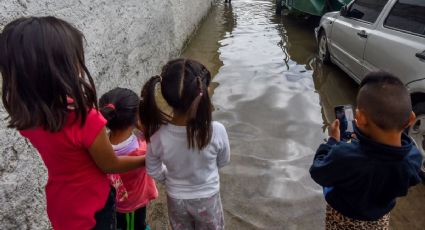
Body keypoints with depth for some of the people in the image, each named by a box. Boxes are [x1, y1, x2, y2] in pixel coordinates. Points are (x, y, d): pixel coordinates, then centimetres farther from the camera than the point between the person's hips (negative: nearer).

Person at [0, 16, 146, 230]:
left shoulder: (24, 113, -16)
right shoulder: (85, 119, -36)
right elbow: (110, 165, -17)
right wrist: (145, 159, -4)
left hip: (59, 204, 6)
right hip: (92, 206, -5)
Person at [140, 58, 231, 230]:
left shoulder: (158, 135, -27)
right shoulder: (216, 131, -32)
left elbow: (153, 171, -8)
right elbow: (223, 161, -10)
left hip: (176, 199, 2)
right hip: (207, 198, -1)